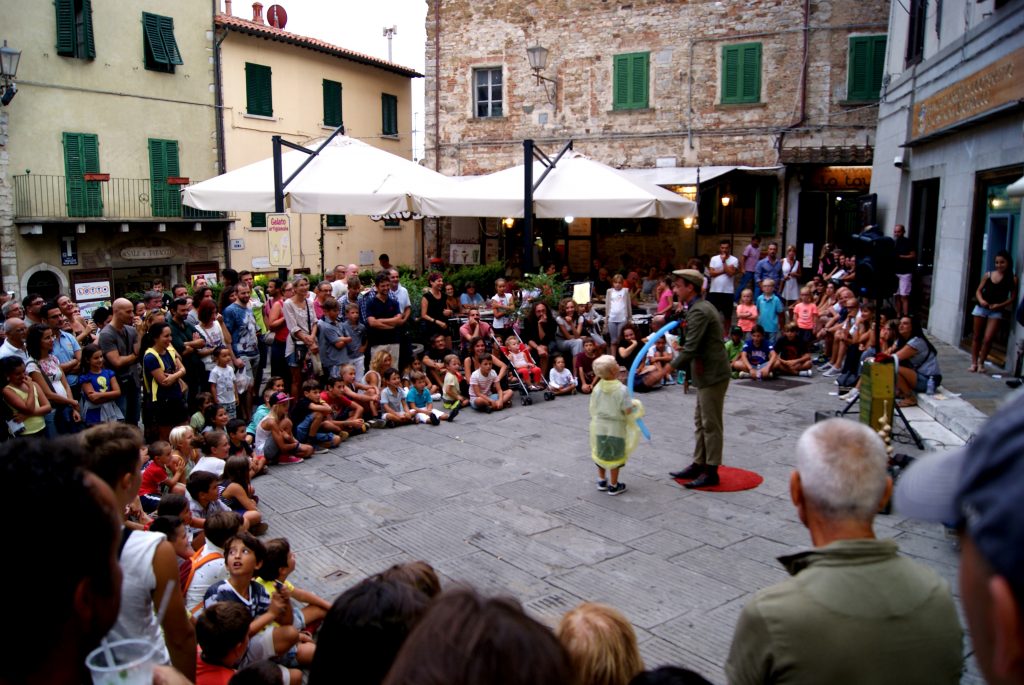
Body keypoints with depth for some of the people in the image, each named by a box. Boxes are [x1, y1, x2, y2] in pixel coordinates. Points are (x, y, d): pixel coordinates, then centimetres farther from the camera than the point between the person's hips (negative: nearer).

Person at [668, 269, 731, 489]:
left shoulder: (699, 311, -20)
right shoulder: (702, 307, 13)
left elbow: (690, 348, -26)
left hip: (712, 374, -11)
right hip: (707, 373, 11)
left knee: (711, 424, -1)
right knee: (701, 421, 16)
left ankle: (711, 471, 9)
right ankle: (698, 464, 25)